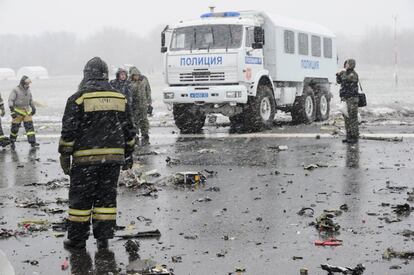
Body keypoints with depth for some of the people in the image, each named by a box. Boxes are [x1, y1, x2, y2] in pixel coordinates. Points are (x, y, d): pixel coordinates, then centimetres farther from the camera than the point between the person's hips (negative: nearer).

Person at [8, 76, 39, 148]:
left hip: (27, 111, 5)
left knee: (30, 126, -4)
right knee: (15, 127, 3)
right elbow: (10, 100, -14)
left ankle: (32, 142, -6)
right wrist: (12, 111, -21)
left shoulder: (28, 90, 8)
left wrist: (33, 108, 21)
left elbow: (30, 100, 22)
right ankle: (12, 142, 21)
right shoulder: (16, 90, -11)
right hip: (18, 112, -5)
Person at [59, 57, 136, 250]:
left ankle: (77, 239, 9)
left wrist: (65, 156, 0)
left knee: (80, 198, 5)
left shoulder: (79, 98, -6)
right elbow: (129, 130, 12)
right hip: (114, 157, 4)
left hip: (86, 158, -4)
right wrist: (128, 155, 20)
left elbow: (69, 131, -7)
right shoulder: (120, 98, 9)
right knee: (106, 197, 10)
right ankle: (103, 238, 11)